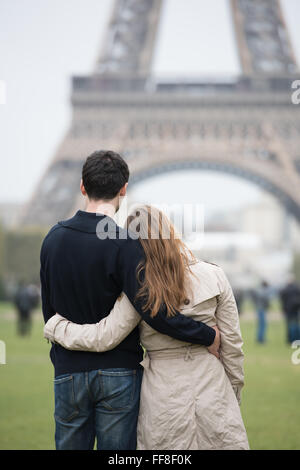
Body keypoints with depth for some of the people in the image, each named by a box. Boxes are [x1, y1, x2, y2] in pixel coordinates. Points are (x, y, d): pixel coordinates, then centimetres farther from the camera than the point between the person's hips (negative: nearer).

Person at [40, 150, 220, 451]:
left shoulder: (54, 238, 3)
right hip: (118, 373, -4)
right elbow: (151, 309, -22)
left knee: (69, 445, 12)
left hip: (68, 372, 4)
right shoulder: (124, 244, -15)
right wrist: (208, 335, -13)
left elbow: (48, 308, 9)